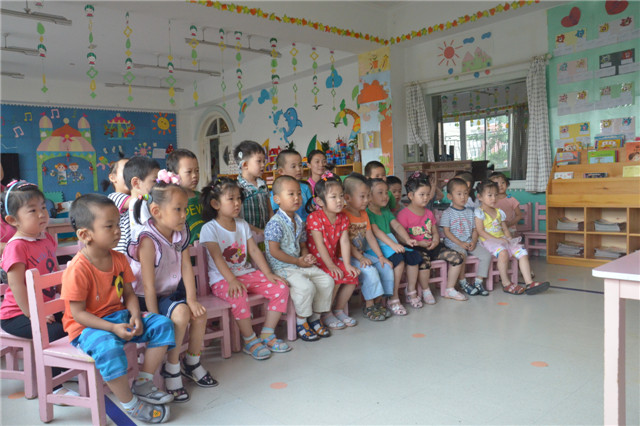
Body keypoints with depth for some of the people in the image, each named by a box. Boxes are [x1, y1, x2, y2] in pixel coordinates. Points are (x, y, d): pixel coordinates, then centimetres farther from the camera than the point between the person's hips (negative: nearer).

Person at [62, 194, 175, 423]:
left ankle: (143, 383, 3)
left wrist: (136, 317, -12)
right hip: (87, 326, -7)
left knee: (163, 324, -7)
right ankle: (131, 404, -14)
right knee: (108, 348, -38)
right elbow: (78, 313, -19)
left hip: (118, 316, 7)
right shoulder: (78, 269, -21)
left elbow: (129, 294, 7)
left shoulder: (119, 259, 1)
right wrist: (113, 328, -26)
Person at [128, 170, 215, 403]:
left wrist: (191, 299, -13)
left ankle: (192, 363, 16)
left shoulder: (181, 233, -5)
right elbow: (148, 286, -26)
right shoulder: (148, 241, -27)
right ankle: (170, 370, -5)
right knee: (180, 314, -26)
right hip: (147, 298, -7)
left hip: (171, 292, 7)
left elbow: (186, 267, -6)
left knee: (199, 313, -7)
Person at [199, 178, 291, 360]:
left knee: (281, 287, -11)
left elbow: (254, 250, 8)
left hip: (247, 273, 6)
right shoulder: (209, 229, -6)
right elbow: (217, 257, -16)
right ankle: (250, 341, -17)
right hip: (222, 279, -6)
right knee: (238, 295, -38)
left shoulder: (242, 224, 12)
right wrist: (231, 280, -28)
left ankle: (267, 335, -3)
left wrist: (268, 273, -2)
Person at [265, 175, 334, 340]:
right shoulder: (275, 223, -16)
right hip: (282, 267, -8)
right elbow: (274, 251, -19)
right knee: (306, 286, -28)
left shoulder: (299, 221, 10)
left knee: (327, 281, -3)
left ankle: (315, 317, 13)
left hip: (300, 264, 8)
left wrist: (306, 256, -4)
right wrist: (298, 261, -16)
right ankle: (300, 322, -5)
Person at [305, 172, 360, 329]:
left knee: (352, 275, -9)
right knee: (335, 277, -26)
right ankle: (326, 314, -7)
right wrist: (331, 266, -21)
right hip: (317, 260, -7)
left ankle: (339, 310, 9)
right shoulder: (314, 217, -16)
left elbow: (344, 242, -2)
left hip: (334, 259, 7)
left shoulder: (343, 218, 4)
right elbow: (319, 245, -19)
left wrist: (347, 264, -10)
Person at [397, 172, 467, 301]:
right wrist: (419, 243, -17)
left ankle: (450, 289, 4)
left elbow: (435, 232, 19)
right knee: (424, 262, -38)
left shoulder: (429, 213, 17)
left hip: (432, 246, 7)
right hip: (415, 248, -7)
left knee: (456, 257, -8)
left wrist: (435, 241, -4)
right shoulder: (403, 215, -7)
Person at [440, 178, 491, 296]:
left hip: (469, 243, 6)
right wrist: (460, 243, -17)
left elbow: (475, 230, 14)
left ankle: (478, 282, -4)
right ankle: (462, 283, -17)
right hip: (453, 243, -6)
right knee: (461, 254, -35)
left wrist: (473, 242, -6)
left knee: (486, 254, -13)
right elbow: (446, 232, -8)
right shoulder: (447, 213, -1)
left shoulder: (469, 212, 16)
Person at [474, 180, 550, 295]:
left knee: (522, 252, -12)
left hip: (502, 240, 7)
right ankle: (506, 283, -21)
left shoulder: (499, 212, 19)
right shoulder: (479, 212, -3)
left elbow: (505, 229, 20)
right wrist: (497, 239, -19)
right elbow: (480, 231, -11)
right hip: (488, 241, -7)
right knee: (503, 252, -36)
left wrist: (510, 239, -1)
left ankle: (529, 282, -13)